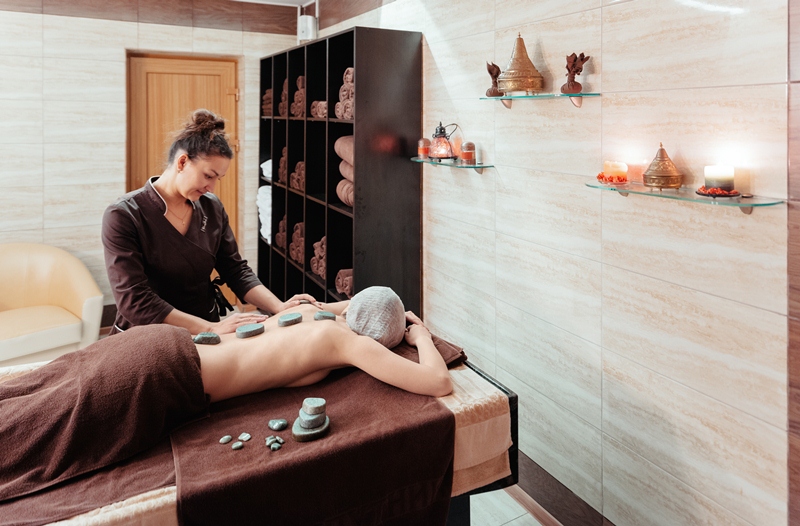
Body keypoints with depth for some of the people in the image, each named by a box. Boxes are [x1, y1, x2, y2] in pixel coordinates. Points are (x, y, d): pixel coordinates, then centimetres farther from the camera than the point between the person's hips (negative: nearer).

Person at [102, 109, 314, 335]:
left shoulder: (211, 208, 3)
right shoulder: (123, 215, -11)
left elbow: (237, 271, 6)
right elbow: (134, 301, -18)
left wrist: (280, 308, -10)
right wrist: (211, 328, -24)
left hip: (204, 340, 3)